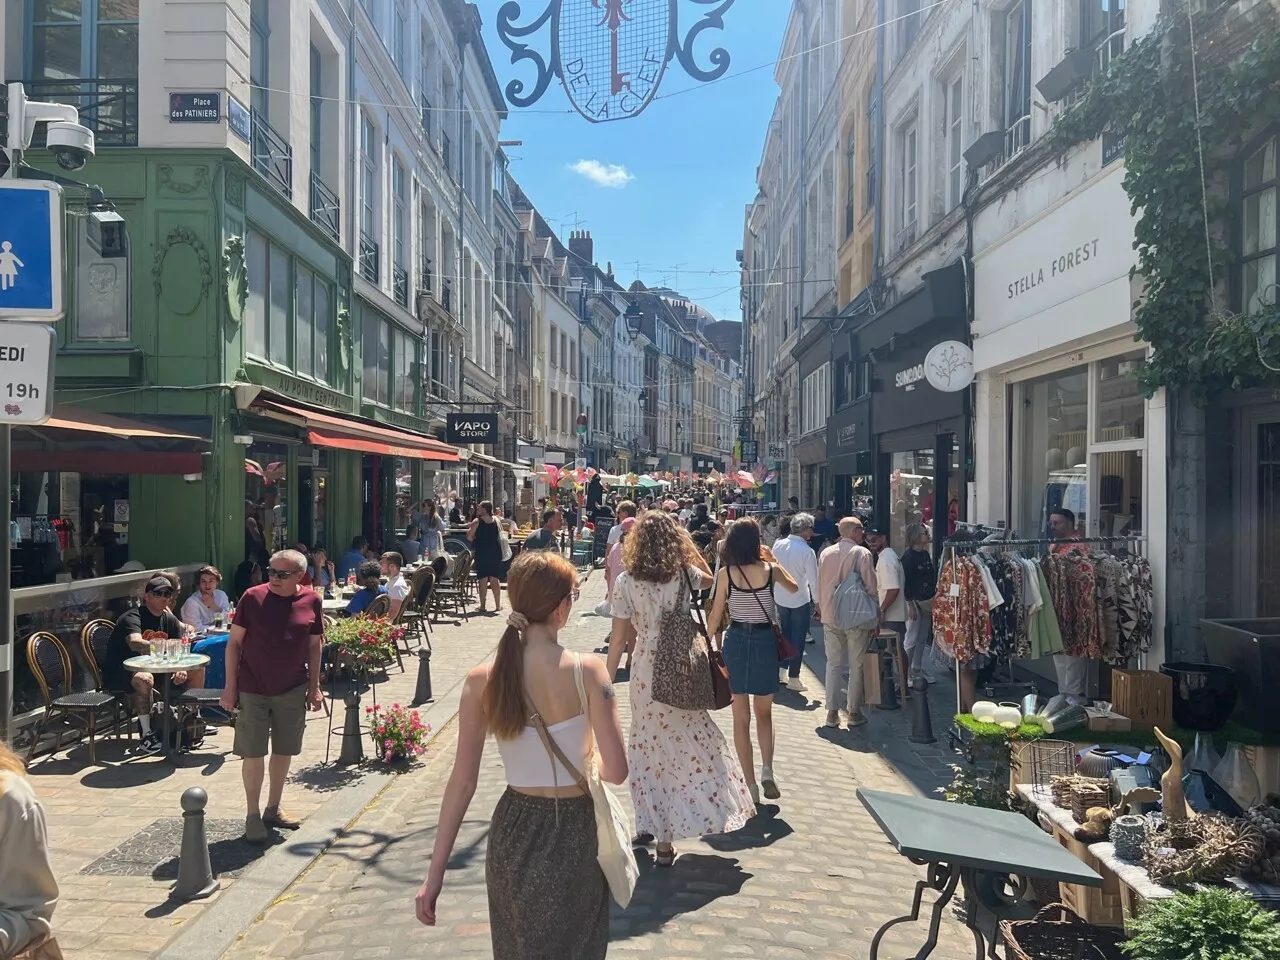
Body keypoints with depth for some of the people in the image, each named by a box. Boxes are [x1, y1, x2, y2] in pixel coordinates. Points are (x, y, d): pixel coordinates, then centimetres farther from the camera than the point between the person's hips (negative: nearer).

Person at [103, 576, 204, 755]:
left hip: (153, 668, 7)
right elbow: (135, 643, -40)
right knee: (144, 679, -40)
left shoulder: (170, 619, 5)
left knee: (197, 670, -2)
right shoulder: (132, 617, -19)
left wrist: (182, 669, -21)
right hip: (118, 674, -7)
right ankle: (147, 734, -30)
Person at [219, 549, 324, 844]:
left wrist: (314, 687, 6)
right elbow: (234, 642, -4)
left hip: (293, 690, 3)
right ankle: (253, 816, 16)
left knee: (284, 750, 12)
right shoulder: (253, 598, -10)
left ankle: (273, 809, 29)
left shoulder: (312, 602, -3)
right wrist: (230, 687, -6)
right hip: (253, 689, -2)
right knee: (253, 753, 3)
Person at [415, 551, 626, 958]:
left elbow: (462, 782, -8)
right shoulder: (587, 671, -18)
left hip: (514, 832, 3)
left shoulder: (482, 680, -10)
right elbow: (616, 770, -19)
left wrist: (435, 873, -2)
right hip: (573, 833, -2)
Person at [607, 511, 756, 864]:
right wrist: (687, 547, 12)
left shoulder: (625, 581, -8)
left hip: (645, 671, 0)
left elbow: (619, 637, -6)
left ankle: (651, 824, 21)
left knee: (650, 745, 13)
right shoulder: (684, 574, -5)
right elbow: (708, 578, 20)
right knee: (692, 742, 12)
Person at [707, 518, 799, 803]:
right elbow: (794, 587, 16)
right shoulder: (770, 569, -5)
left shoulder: (725, 573, -7)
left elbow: (716, 616, -4)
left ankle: (750, 785, 10)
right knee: (764, 713, 18)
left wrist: (712, 645, 9)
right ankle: (767, 769, -1)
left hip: (736, 641, 0)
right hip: (765, 641, 1)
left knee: (741, 718, 9)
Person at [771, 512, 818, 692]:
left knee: (784, 635, 19)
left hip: (780, 597, 5)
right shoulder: (807, 551, -18)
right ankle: (793, 678, 6)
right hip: (800, 600, -5)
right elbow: (813, 579, -15)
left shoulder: (778, 545, -4)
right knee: (797, 639, 4)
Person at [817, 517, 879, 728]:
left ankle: (832, 712, 9)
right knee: (857, 665, 6)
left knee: (833, 664, 10)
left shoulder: (826, 553, 4)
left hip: (830, 617, 4)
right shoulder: (862, 554, -10)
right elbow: (871, 588, -10)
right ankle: (853, 712, 10)